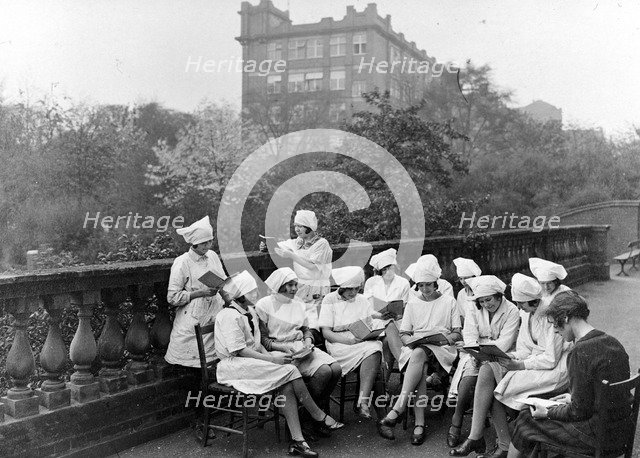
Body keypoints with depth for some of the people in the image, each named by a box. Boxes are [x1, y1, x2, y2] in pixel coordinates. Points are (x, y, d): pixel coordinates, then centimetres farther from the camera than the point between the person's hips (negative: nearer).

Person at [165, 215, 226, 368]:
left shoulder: (213, 256, 10)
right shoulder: (182, 263, -7)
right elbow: (172, 298, -9)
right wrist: (201, 293, -16)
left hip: (216, 313, 5)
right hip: (193, 320, -5)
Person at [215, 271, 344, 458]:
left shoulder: (249, 311, 14)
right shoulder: (229, 316, -15)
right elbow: (240, 350, -20)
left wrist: (269, 355, -3)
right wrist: (272, 360, -19)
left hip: (251, 361, 8)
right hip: (233, 365, -8)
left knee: (287, 385, -18)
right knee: (290, 371, -21)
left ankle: (297, 440, -19)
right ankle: (319, 417, -7)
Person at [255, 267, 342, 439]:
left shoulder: (298, 304, 19)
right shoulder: (264, 305, -2)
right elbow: (262, 339, -6)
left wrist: (308, 340, 2)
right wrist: (283, 347, -19)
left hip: (300, 347, 7)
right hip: (279, 350, -7)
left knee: (336, 369, -19)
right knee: (323, 371, -28)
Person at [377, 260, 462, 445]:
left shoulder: (449, 301, 14)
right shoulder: (412, 303, 20)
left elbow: (458, 333, 9)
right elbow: (404, 333, 15)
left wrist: (445, 338, -12)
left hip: (442, 349, -2)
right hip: (415, 347, 2)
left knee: (418, 355, -37)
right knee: (420, 367, -36)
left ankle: (396, 411, -43)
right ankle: (419, 424, -39)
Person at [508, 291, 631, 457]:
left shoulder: (581, 352, -23)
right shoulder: (612, 342, 3)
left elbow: (579, 411, -18)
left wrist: (548, 413, -3)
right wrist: (573, 397, 18)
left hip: (597, 437, -8)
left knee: (525, 420, 7)